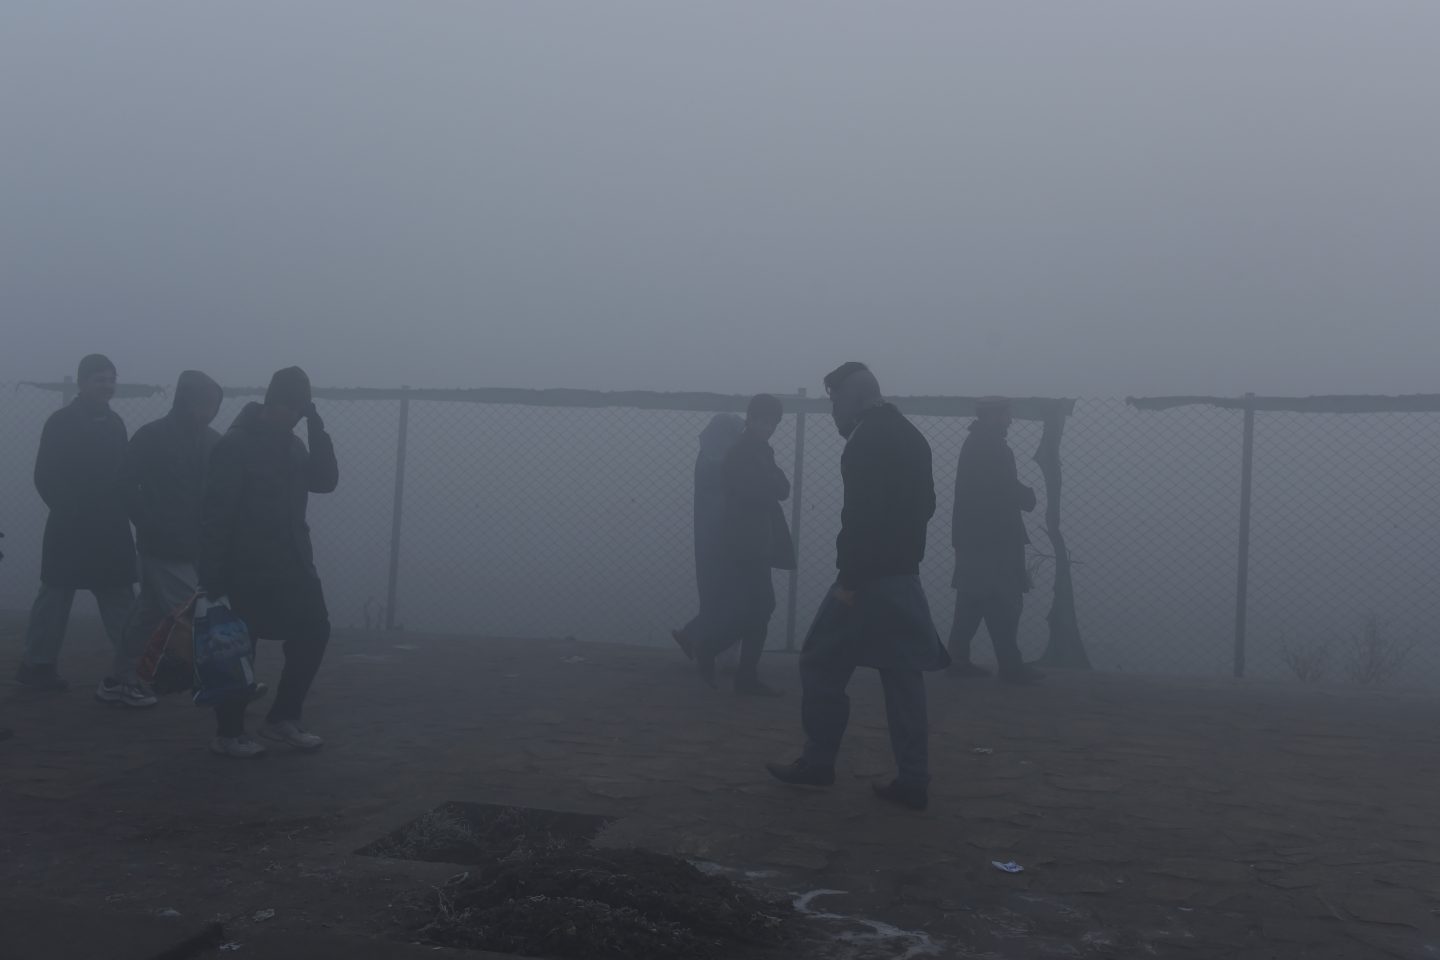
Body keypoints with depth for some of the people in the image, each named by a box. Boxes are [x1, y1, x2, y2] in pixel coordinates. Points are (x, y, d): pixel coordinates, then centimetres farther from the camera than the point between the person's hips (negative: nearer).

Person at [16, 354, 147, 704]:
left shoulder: (114, 423, 10)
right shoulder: (61, 423, -7)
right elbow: (46, 478, -9)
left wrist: (125, 511, 2)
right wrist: (73, 513, -12)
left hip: (110, 530, 5)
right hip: (70, 530, -5)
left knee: (120, 604, 0)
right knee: (55, 599, 7)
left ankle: (125, 676, 2)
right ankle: (36, 663, 21)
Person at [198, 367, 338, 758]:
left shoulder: (292, 445, 13)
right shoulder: (235, 445, -11)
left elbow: (325, 480, 1)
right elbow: (215, 515, -14)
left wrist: (316, 426, -6)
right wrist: (213, 577, -18)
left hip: (292, 563, 7)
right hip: (248, 567, -7)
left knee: (314, 632, 5)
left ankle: (283, 718, 19)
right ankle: (229, 732, 13)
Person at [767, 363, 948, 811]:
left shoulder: (867, 439, -13)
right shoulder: (911, 435, 16)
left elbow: (861, 513, -21)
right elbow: (924, 505, 20)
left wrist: (849, 578, -20)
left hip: (870, 576, -9)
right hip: (903, 575, 9)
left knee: (822, 664, 3)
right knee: (902, 674, 7)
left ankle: (818, 763, 9)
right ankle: (913, 780, 8)